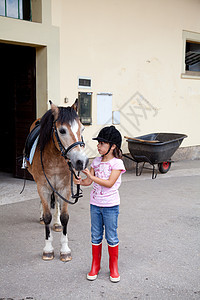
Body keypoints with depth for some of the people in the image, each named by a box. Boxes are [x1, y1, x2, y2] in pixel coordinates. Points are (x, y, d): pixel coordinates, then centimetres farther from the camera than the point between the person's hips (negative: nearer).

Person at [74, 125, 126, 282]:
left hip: (110, 206, -5)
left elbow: (109, 183, -21)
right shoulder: (97, 161, 6)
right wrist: (81, 181, -18)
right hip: (95, 203, 5)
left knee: (112, 237, 6)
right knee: (96, 236, 13)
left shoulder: (117, 163, -11)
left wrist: (92, 176, -26)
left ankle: (114, 267, 24)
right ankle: (95, 266, 27)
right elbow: (89, 181, 3)